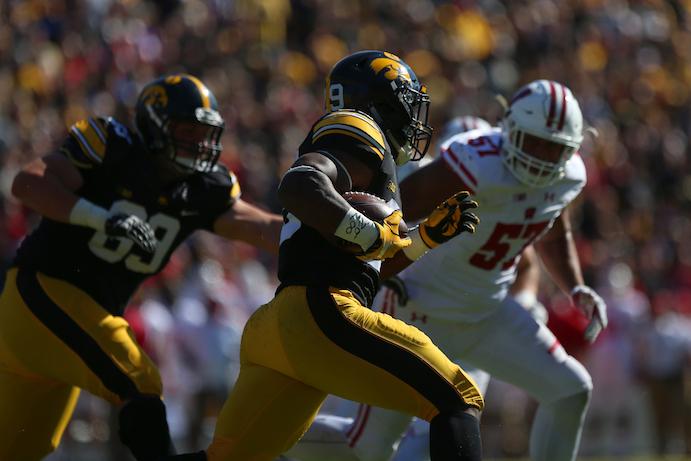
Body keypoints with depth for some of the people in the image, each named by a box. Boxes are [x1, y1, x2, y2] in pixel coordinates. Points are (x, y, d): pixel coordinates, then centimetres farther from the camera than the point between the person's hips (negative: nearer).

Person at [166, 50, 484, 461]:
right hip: (320, 315, -10)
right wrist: (374, 236, -16)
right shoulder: (359, 134, 1)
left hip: (278, 325, 10)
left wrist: (430, 234, 25)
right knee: (457, 401, -6)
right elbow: (301, 187, -20)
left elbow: (371, 267, 35)